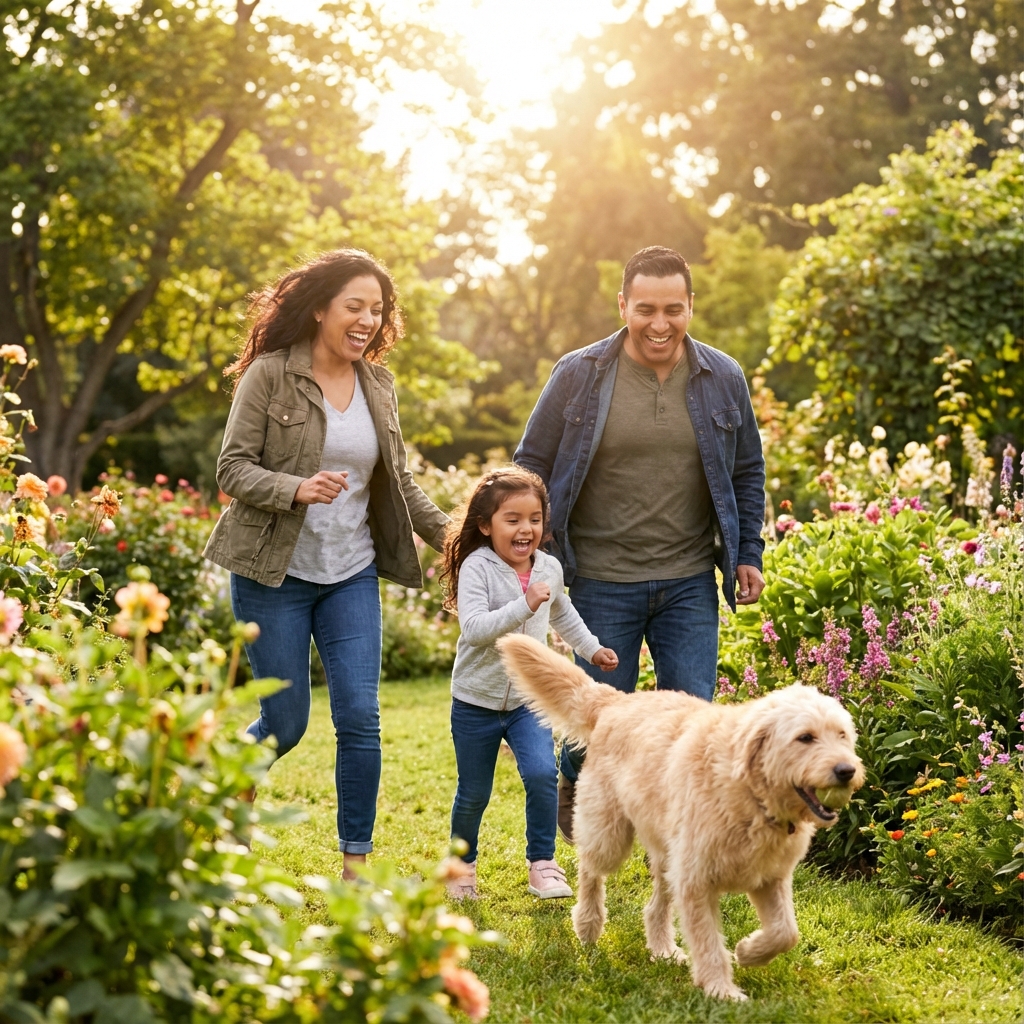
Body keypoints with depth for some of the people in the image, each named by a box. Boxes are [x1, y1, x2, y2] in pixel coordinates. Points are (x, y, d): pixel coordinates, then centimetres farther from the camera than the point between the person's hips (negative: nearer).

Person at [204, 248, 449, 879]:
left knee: (360, 718, -4)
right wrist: (297, 489, -27)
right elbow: (233, 468, -10)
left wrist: (449, 533, 4)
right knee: (286, 724, 2)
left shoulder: (378, 385, 8)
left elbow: (399, 481, 15)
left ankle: (356, 863, 8)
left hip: (352, 576, 4)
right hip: (275, 573, -4)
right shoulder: (270, 375, -8)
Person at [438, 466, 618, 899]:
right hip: (476, 702, -3)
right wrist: (523, 606, -39)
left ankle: (542, 864, -3)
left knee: (542, 774, -19)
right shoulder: (477, 567, -17)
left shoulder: (549, 568, 0)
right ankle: (462, 865, 34)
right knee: (473, 794, 9)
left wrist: (592, 648, 25)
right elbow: (473, 628, -31)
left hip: (528, 699, 3)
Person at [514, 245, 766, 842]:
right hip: (601, 581, -2)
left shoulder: (723, 379, 2)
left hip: (689, 583, 2)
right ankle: (578, 788, 38)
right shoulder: (578, 376, -5)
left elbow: (747, 473, 14)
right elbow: (531, 468, 3)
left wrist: (748, 553, 9)